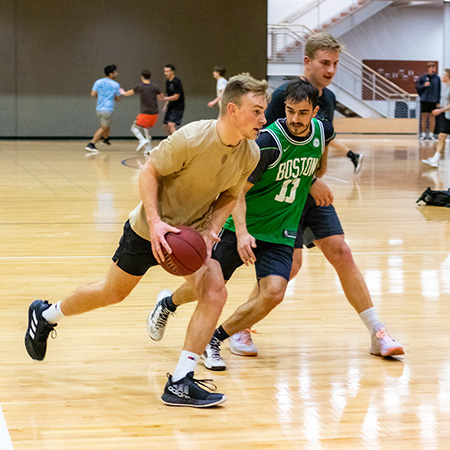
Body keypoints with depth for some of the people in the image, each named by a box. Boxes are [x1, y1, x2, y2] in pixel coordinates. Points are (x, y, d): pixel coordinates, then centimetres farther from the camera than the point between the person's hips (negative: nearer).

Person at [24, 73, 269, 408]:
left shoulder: (251, 154, -12)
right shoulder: (192, 138, -30)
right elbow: (149, 171, -20)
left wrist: (212, 228, -13)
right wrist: (154, 221, -29)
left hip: (194, 232, 5)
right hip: (152, 228, -4)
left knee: (215, 293, -17)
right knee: (113, 293, 12)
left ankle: (180, 384, -10)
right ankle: (46, 315, 40)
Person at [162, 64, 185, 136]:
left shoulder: (176, 82, -16)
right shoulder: (167, 81, 10)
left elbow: (176, 97, -20)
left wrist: (164, 98, -21)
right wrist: (166, 105, 10)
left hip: (178, 107, -9)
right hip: (170, 107, 9)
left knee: (171, 124, -21)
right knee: (166, 126, 9)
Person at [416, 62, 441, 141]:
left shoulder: (437, 78, 3)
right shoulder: (423, 77, 1)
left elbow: (439, 90, 4)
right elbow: (417, 87, 4)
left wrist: (438, 101, -1)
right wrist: (424, 85, -16)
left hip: (433, 100, 0)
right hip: (424, 99, 0)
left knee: (432, 116, 3)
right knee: (424, 116, 3)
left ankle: (431, 134, 9)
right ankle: (423, 134, 10)